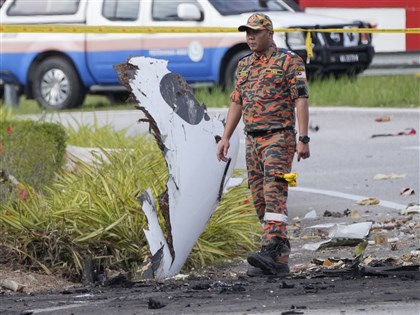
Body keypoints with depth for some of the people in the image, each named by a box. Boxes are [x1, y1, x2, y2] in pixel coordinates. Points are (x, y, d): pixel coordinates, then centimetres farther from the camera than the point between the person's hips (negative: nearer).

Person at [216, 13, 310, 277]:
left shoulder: (289, 62, -4)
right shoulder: (245, 65, 17)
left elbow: (301, 100, -9)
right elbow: (236, 103, 21)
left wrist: (303, 139, -16)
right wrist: (226, 137, 13)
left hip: (279, 138, -7)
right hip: (252, 140, 7)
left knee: (274, 194, -19)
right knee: (260, 200, 4)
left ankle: (272, 252, -31)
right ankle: (281, 259, 7)